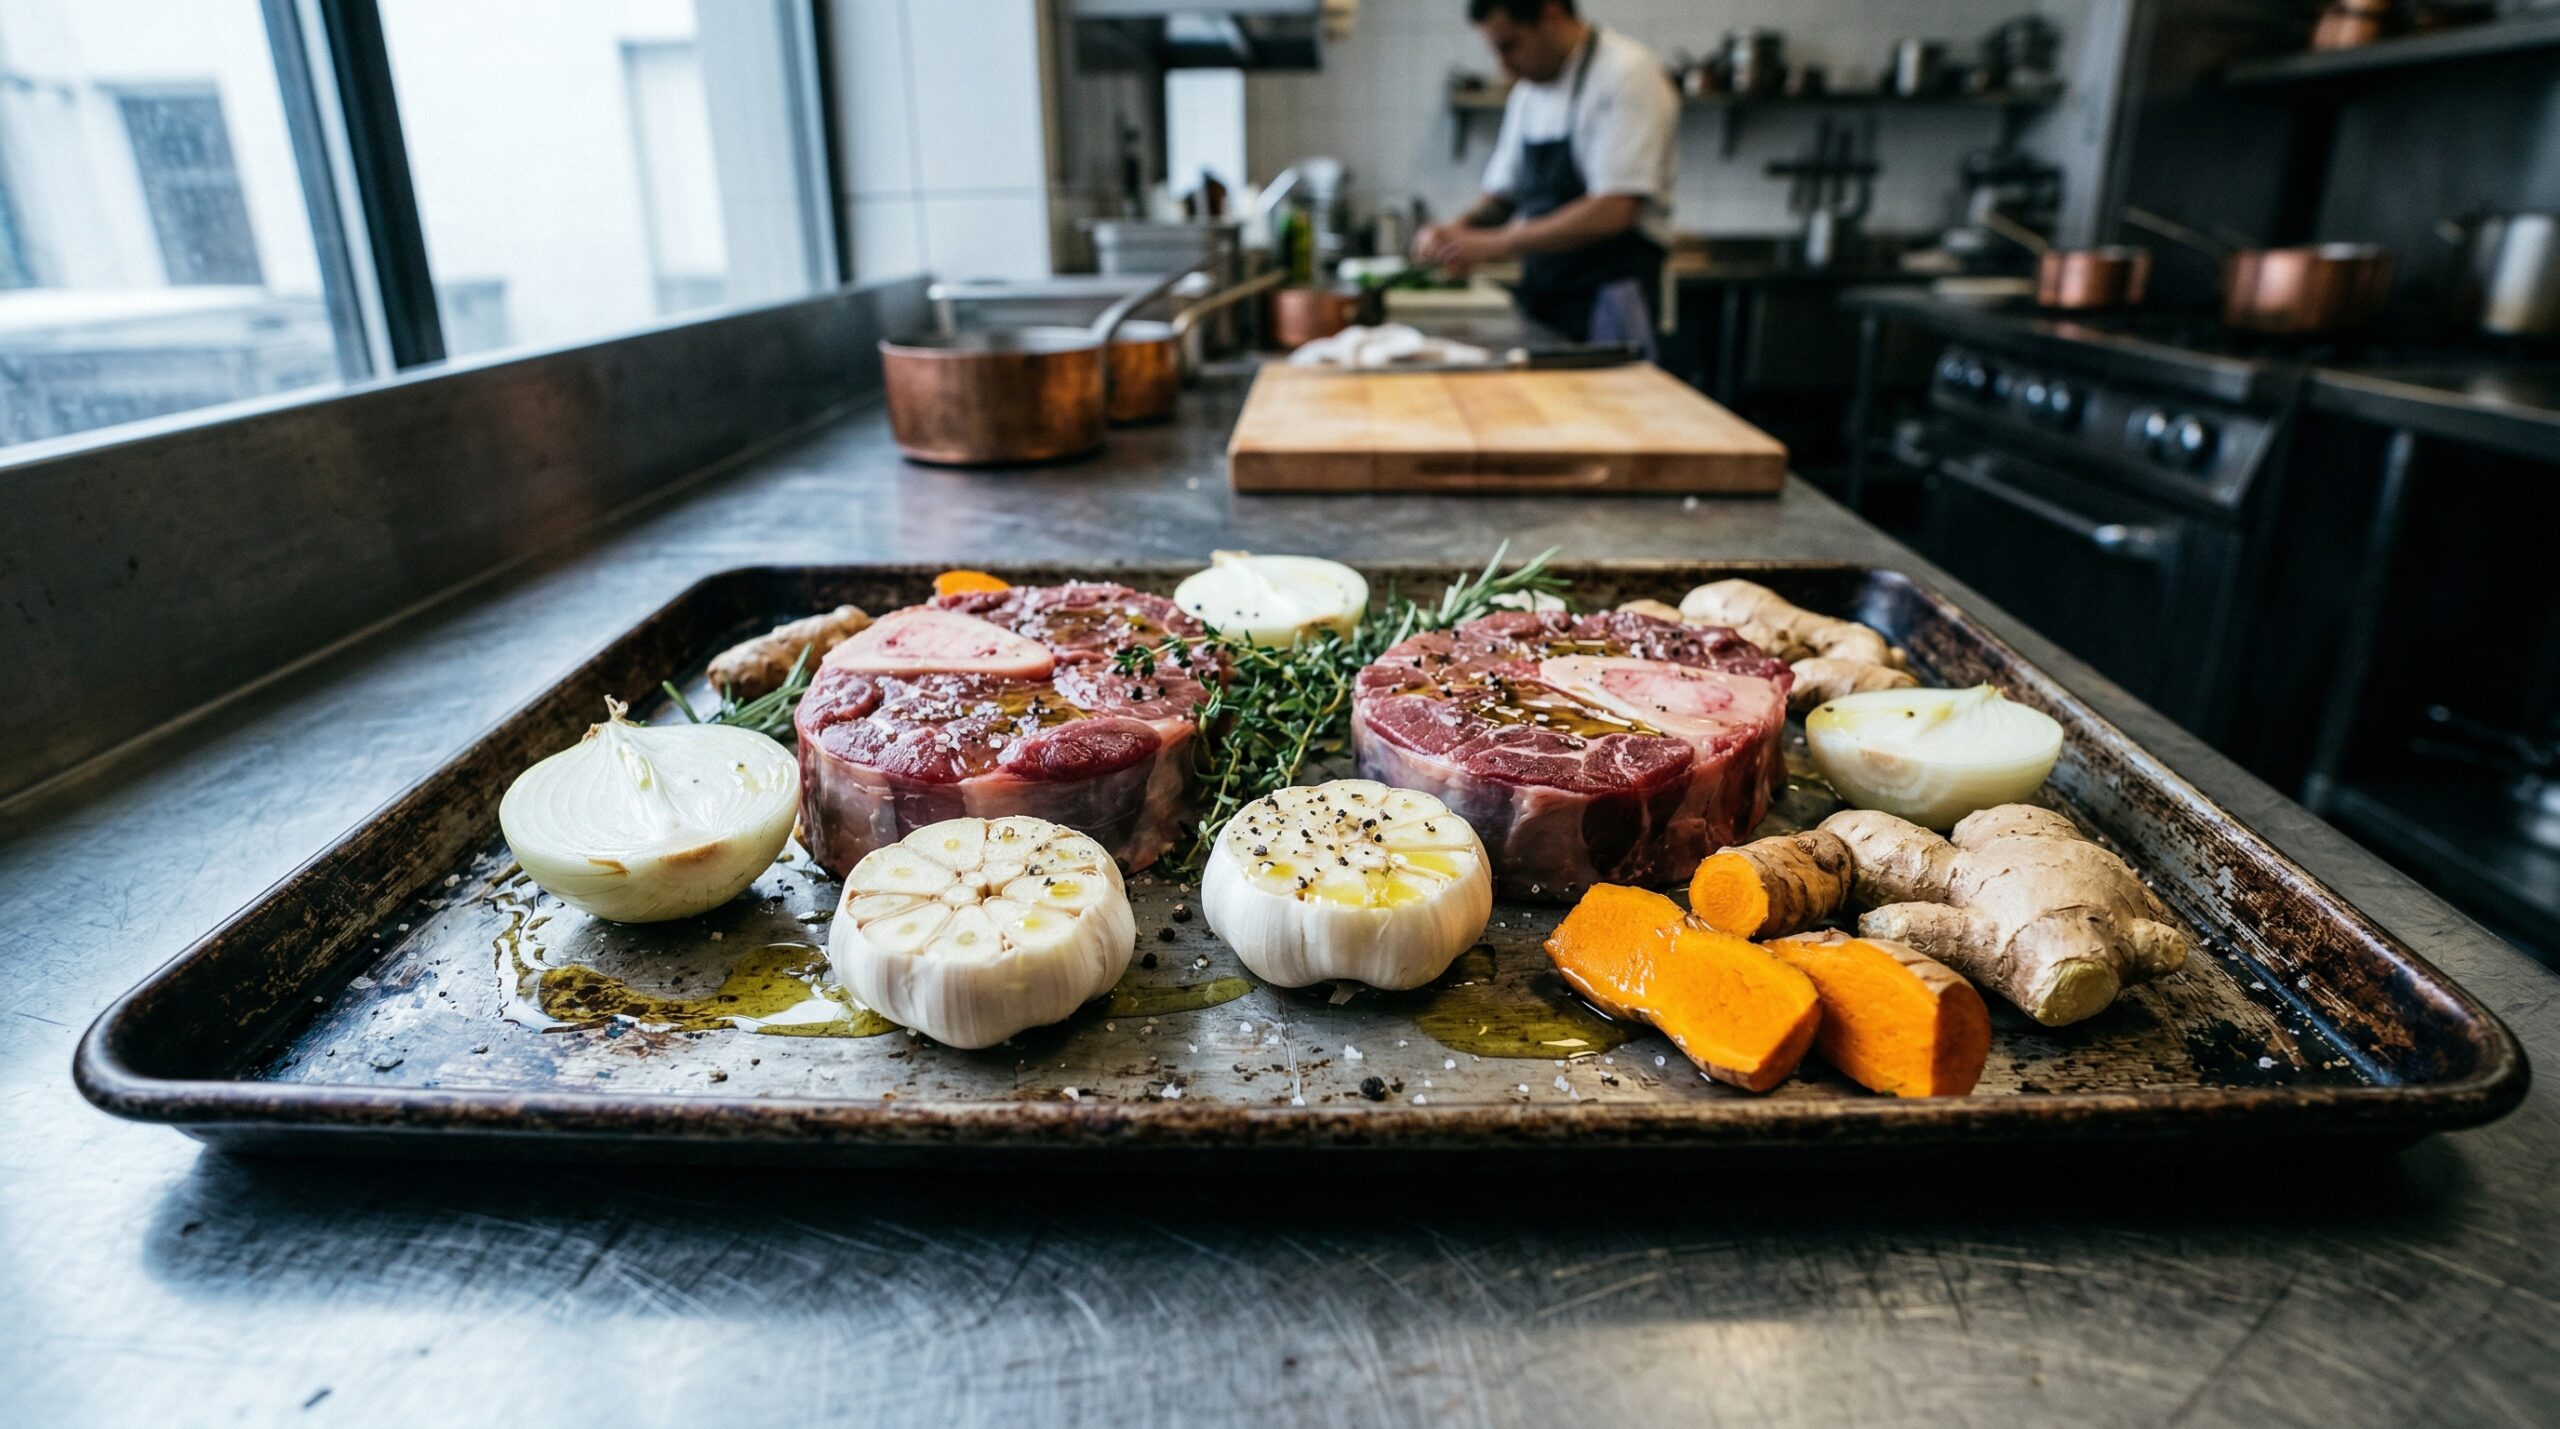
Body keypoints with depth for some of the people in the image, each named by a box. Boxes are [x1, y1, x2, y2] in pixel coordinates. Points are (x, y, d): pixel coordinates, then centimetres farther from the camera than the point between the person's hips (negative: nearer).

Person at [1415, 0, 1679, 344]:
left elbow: (1611, 213, -20)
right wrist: (1458, 229, -3)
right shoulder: (1529, 92, 14)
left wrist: (1494, 244, -20)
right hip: (1542, 303, 7)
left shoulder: (1627, 74, -11)